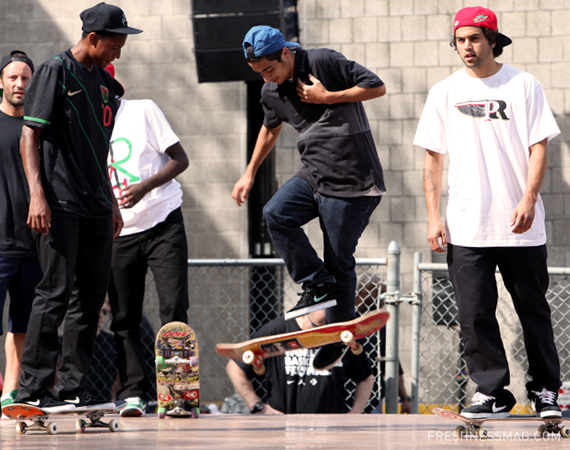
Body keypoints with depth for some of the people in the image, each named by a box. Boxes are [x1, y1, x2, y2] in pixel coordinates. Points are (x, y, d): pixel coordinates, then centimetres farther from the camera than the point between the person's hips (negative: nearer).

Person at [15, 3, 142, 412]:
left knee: (92, 295, 7)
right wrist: (37, 195, -19)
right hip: (61, 204, -8)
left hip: (96, 207, 8)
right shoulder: (56, 72, -6)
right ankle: (34, 389, -7)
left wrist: (112, 201, 22)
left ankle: (73, 387, 12)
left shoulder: (104, 82, 17)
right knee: (56, 293, -10)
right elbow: (30, 136, -10)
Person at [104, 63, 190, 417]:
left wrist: (145, 187, -16)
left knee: (174, 307, -11)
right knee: (125, 318, -1)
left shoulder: (142, 111, 0)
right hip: (118, 232, 3)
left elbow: (180, 159, -2)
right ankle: (133, 392, 2)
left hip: (163, 223, -3)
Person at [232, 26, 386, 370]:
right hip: (314, 175, 7)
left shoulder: (325, 63, -11)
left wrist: (328, 97, -12)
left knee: (339, 261, -3)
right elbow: (271, 128, 28)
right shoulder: (272, 93, 8)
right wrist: (250, 173, 29)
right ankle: (318, 286, -7)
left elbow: (377, 87, -9)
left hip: (351, 181, -7)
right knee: (276, 215, -18)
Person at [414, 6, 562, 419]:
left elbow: (539, 147, -1)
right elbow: (433, 157, 9)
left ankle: (546, 390, 15)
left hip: (520, 226, -2)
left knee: (533, 310, 5)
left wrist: (529, 200, -15)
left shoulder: (524, 86, 2)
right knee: (474, 313, -2)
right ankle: (492, 392, 6)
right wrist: (434, 216, 0)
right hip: (466, 228, 2)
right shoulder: (444, 93, 8)